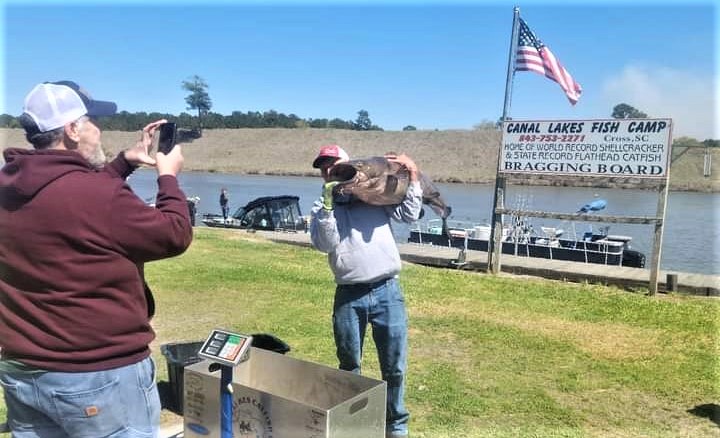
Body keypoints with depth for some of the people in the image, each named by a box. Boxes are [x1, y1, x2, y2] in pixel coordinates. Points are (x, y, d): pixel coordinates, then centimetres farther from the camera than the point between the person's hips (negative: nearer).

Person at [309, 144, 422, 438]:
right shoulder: (321, 210, 10)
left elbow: (410, 215, 3)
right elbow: (326, 245, -6)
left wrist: (412, 177, -1)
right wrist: (328, 204, -11)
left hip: (387, 291, -1)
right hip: (348, 296, 1)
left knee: (394, 366, 6)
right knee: (349, 366, 15)